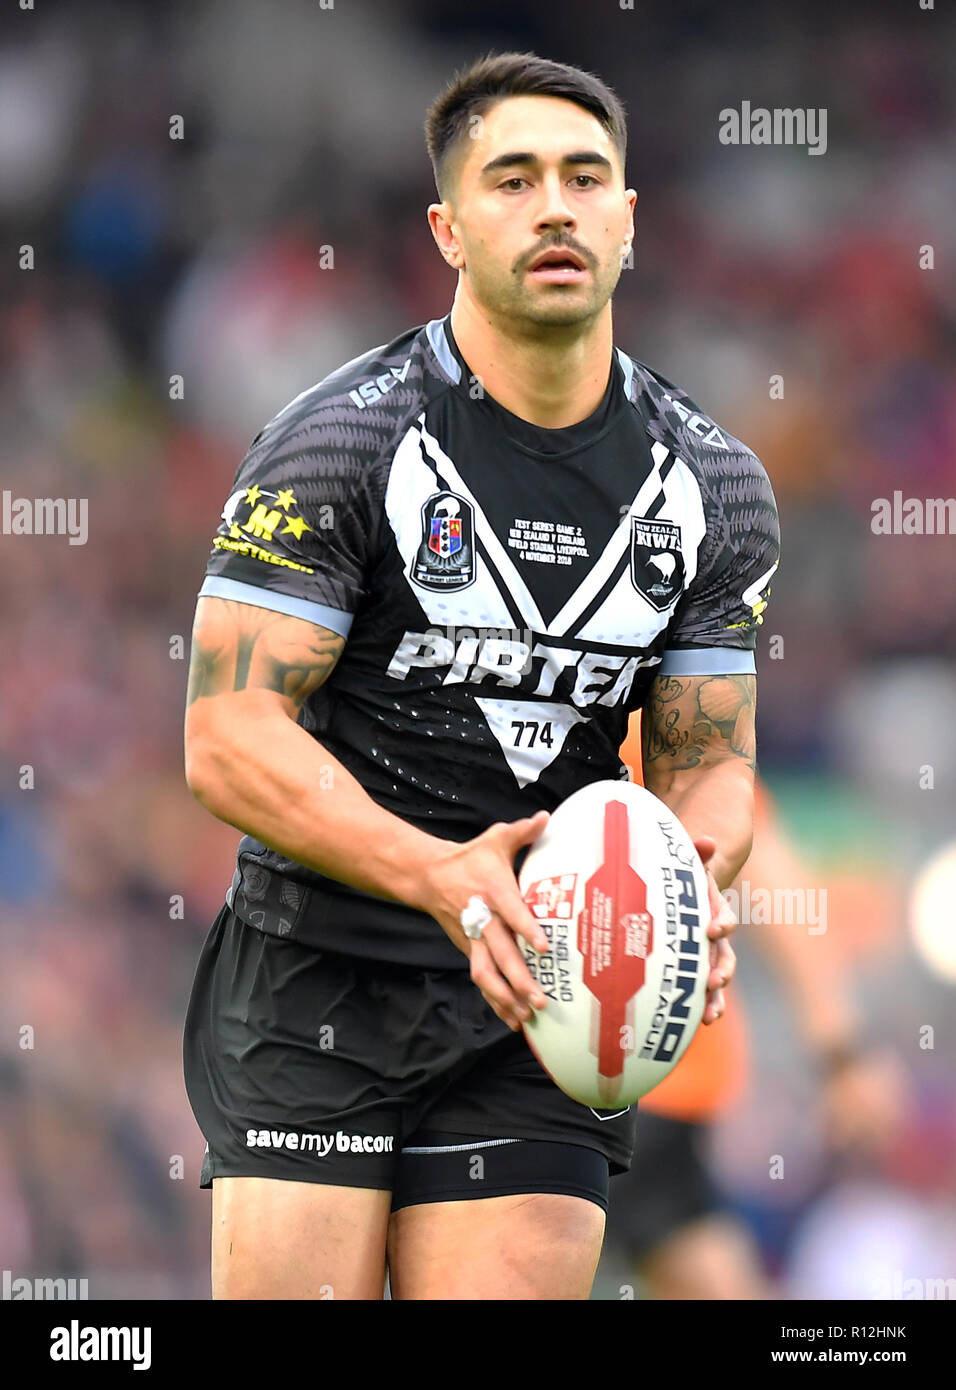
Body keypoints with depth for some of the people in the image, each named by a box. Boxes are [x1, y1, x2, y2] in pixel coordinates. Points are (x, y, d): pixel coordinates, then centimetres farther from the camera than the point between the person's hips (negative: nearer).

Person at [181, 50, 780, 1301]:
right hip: (313, 996, -3)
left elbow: (709, 762, 10)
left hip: (536, 1005, 3)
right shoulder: (338, 444, -9)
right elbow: (229, 739, -14)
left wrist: (692, 874, -15)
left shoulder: (717, 489, 6)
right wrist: (439, 876, -29)